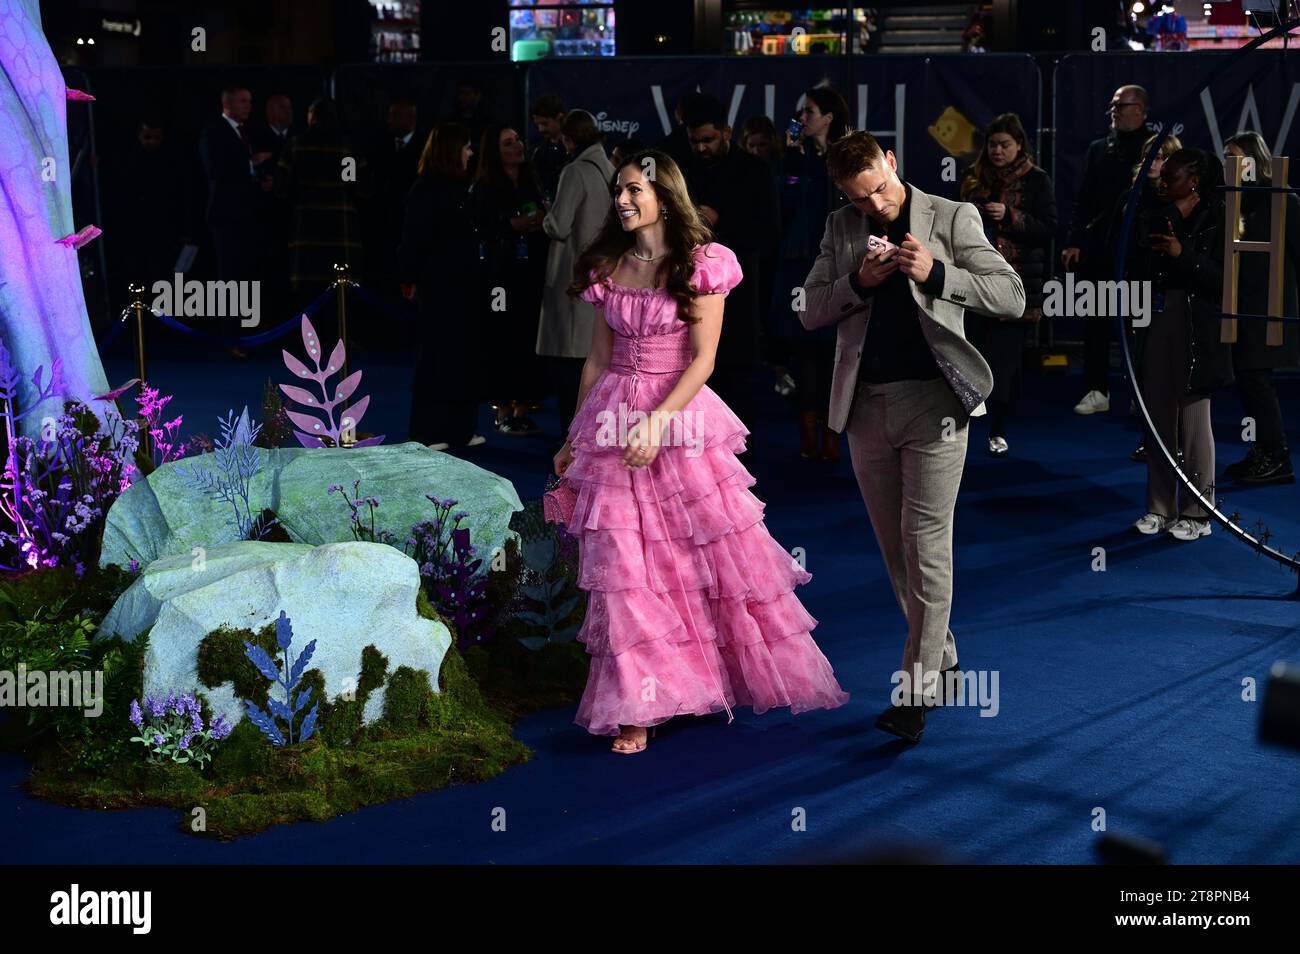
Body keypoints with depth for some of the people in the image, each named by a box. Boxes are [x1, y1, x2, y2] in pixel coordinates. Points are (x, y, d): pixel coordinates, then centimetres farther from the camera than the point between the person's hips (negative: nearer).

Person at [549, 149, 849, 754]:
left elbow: (703, 359, -9)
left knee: (728, 550, 4)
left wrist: (656, 420, -21)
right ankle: (637, 708, 6)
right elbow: (598, 358, 13)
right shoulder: (606, 267, 8)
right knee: (622, 567, -1)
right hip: (614, 418, 3)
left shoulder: (701, 266, -4)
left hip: (682, 416, -3)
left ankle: (768, 669, 24)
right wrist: (572, 439, 15)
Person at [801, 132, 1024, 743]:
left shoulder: (951, 218, -1)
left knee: (925, 543, -8)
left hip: (933, 400, -4)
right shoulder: (841, 229, 10)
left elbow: (1012, 296, -5)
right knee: (895, 547, 11)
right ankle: (940, 656, 27)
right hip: (866, 405, 5)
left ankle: (916, 690, -6)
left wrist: (937, 273, -18)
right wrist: (859, 283, -11)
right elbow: (812, 312, 8)